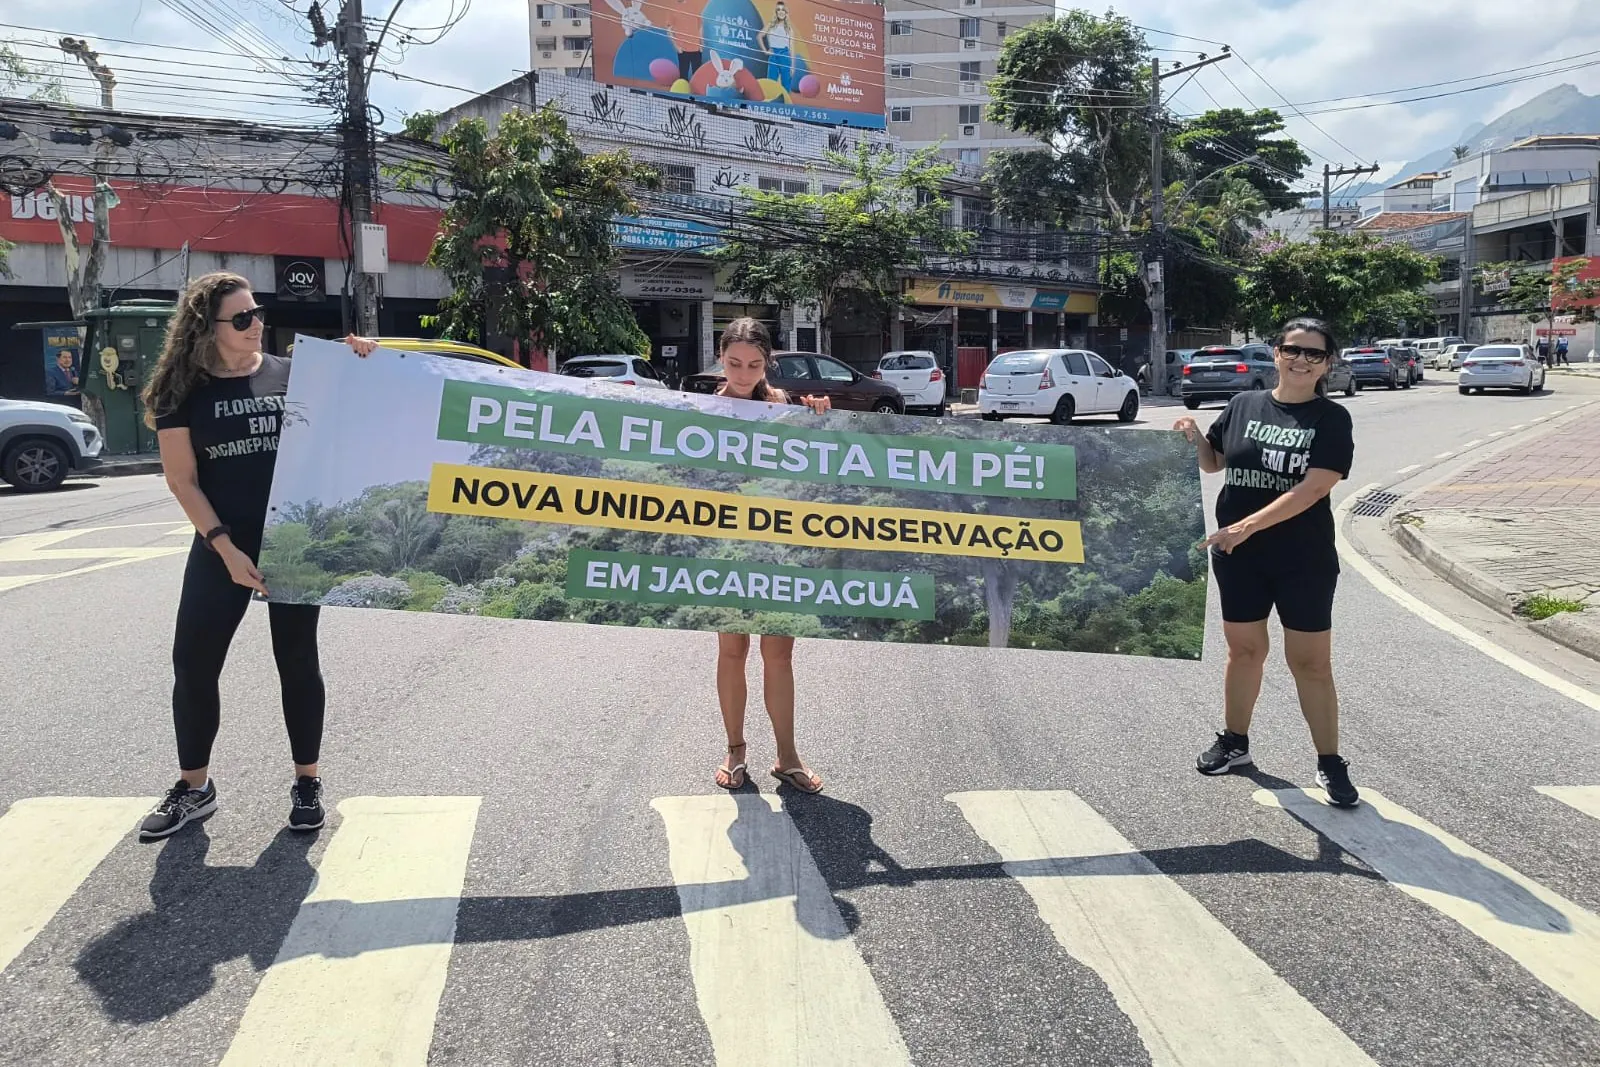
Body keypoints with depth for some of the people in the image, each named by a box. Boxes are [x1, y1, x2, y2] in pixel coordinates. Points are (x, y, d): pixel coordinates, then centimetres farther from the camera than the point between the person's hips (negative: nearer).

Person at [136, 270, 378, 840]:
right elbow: (182, 479, -3)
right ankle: (194, 787, 21)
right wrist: (225, 547, -11)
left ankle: (307, 782, 18)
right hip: (222, 545, 1)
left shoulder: (292, 375, -1)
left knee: (297, 659, 6)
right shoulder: (183, 390, -1)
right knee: (193, 662, 4)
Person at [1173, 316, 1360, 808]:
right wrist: (1195, 437, -6)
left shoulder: (1332, 419, -7)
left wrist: (1248, 525, -25)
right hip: (1238, 558, 3)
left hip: (1304, 562, -3)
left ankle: (1330, 762, 15)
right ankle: (1235, 742, 31)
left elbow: (1311, 488, -18)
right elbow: (1213, 462, 16)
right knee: (1244, 650, 15)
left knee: (1311, 662, 3)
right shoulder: (1244, 405, 3)